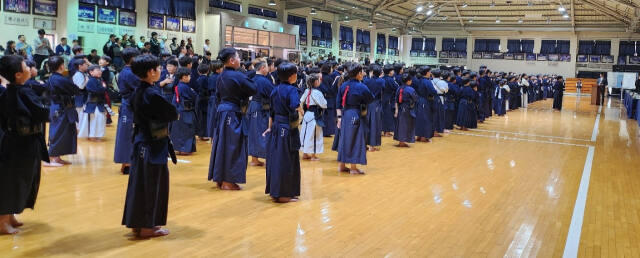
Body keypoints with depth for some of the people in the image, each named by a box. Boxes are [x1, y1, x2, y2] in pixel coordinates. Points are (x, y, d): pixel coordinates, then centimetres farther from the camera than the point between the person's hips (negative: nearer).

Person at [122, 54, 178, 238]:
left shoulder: (138, 92, 7)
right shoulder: (152, 94, -21)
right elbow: (173, 114, -17)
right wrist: (172, 112, 4)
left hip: (141, 141, 9)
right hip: (154, 145, -9)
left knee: (139, 181, 15)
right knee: (153, 184, 1)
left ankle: (136, 222, 25)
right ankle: (147, 226, 10)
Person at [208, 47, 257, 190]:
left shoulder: (221, 76, 10)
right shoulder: (237, 76, -15)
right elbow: (253, 89, -11)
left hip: (222, 111, 8)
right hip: (233, 114, -8)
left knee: (222, 144, 14)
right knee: (232, 147, -1)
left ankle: (219, 178, 21)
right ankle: (228, 181, 3)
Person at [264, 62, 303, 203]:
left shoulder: (275, 90, 9)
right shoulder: (292, 90, -14)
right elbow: (296, 108, -30)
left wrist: (270, 127, 23)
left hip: (276, 128, 8)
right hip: (288, 129, -8)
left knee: (275, 159, 13)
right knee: (287, 162, 0)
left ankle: (273, 191, 23)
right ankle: (283, 194, 6)